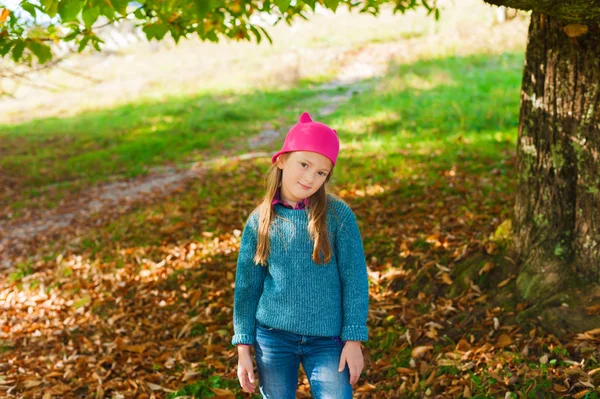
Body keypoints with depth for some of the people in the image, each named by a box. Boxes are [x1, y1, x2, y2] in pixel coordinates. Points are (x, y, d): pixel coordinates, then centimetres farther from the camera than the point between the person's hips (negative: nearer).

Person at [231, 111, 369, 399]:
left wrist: (354, 339, -7)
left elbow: (354, 279, -4)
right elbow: (247, 286, 4)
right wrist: (243, 347, 4)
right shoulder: (259, 221, -1)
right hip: (273, 337, 2)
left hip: (327, 340, -1)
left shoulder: (338, 215, -6)